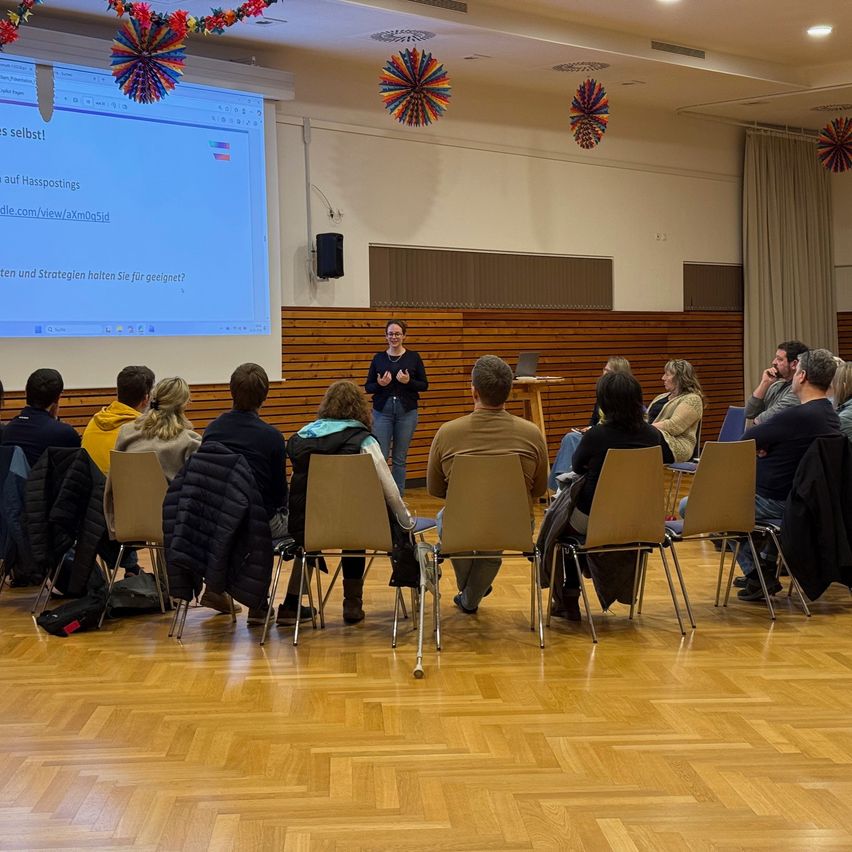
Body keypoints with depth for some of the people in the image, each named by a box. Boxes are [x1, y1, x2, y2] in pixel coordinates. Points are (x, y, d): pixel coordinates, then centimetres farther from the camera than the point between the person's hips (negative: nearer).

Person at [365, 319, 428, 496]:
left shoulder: (413, 357, 2)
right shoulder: (378, 358, 5)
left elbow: (424, 385, 3)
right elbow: (367, 387, 5)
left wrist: (409, 382, -16)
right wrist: (379, 384, -15)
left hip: (407, 411, 0)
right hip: (382, 411, 0)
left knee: (400, 458, 5)